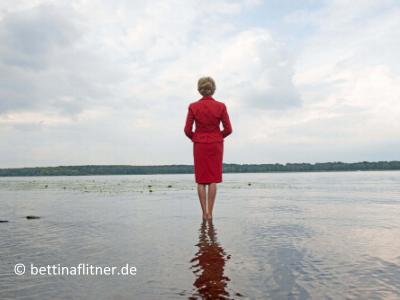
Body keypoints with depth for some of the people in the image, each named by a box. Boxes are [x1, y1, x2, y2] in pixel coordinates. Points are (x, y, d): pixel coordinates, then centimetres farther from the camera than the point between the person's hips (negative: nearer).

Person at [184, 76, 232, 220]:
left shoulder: (193, 107, -6)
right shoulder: (221, 106, -6)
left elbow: (187, 130, -5)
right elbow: (228, 129, -5)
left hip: (199, 145, 0)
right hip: (216, 145, 0)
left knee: (201, 180, 9)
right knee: (213, 179, 5)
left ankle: (204, 212, 9)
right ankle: (210, 213, 4)